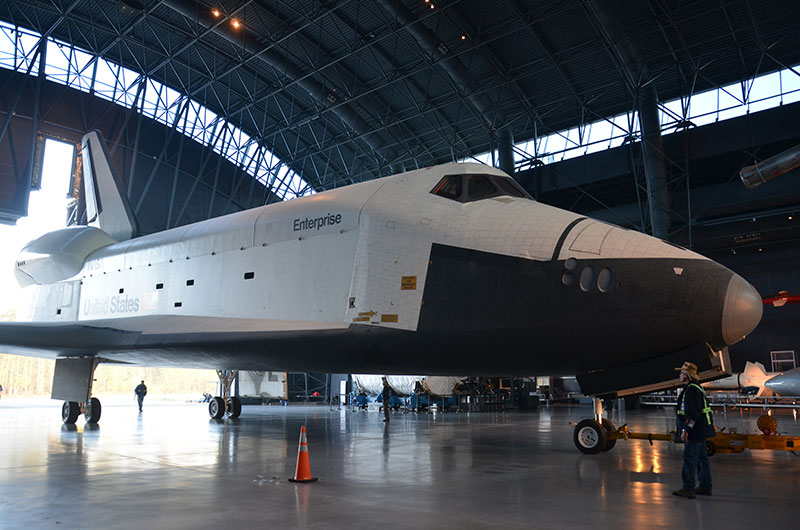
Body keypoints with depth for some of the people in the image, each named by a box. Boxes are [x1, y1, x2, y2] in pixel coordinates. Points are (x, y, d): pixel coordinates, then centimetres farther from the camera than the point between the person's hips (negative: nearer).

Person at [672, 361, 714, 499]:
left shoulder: (691, 390, -18)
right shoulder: (696, 388, 16)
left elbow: (693, 414, -24)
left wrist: (685, 430, -23)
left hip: (695, 431, -11)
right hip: (699, 431, 11)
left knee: (690, 458, -9)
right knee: (701, 458, 14)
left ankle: (688, 489, -7)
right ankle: (705, 487, 21)